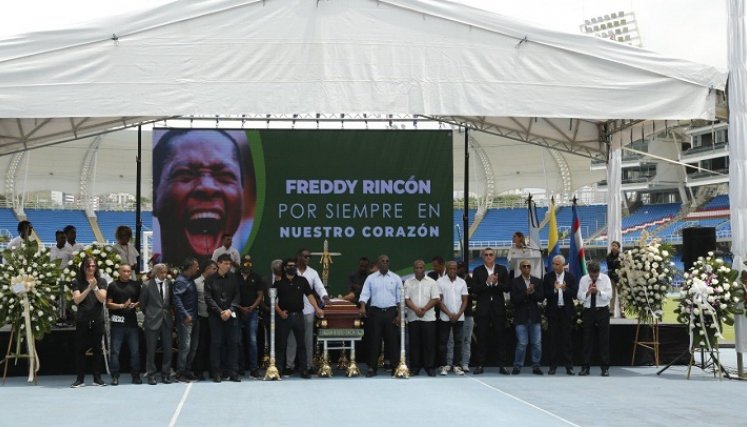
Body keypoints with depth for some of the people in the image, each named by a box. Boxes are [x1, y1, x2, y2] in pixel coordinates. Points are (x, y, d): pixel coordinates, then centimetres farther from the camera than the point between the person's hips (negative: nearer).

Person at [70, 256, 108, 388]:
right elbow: (77, 300, -7)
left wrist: (95, 287, -20)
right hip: (82, 320, -1)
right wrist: (89, 288, -17)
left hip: (97, 320, 1)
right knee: (80, 349, -2)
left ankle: (97, 378, 9)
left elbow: (102, 299, -5)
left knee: (97, 348, 3)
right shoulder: (77, 282, 3)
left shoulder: (101, 281, 6)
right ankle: (80, 379, 1)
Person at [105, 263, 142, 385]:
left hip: (132, 321, 3)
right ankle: (115, 376, 4)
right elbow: (108, 304, -1)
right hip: (117, 322, -3)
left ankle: (136, 376, 11)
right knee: (115, 351, -1)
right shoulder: (113, 285, 3)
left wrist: (135, 305, -5)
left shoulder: (135, 285, 12)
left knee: (135, 351, 4)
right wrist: (122, 305, -14)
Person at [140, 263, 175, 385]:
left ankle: (166, 375, 12)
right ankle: (151, 375, 10)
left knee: (168, 349, 3)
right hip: (153, 321, -2)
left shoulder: (169, 284, 4)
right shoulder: (148, 286, -4)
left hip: (166, 321, 3)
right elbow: (142, 304, 6)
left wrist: (169, 313, 6)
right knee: (151, 350, 2)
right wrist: (148, 314, 7)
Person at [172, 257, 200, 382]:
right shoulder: (180, 281, -12)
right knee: (185, 347, -7)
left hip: (194, 318, 9)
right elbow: (176, 299, -20)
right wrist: (185, 315, -22)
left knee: (193, 347, 11)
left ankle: (186, 370, 20)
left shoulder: (191, 280, 15)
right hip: (185, 319, -9)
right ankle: (180, 373, 0)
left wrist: (195, 316, 11)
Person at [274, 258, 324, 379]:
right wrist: (279, 312, -10)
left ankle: (304, 370, 8)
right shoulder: (279, 282, 2)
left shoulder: (302, 281, 7)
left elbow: (309, 295, 3)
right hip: (284, 316, -1)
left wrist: (317, 308, -8)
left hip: (298, 315, 2)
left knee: (301, 343, 5)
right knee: (281, 344, 3)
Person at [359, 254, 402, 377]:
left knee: (392, 339, 2)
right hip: (375, 312, 0)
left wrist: (399, 315, -3)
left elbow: (400, 298, 4)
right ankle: (372, 367, 5)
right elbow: (365, 294, 0)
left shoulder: (396, 278, 6)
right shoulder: (371, 278, 6)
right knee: (374, 339, 0)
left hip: (391, 312, 0)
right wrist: (363, 307, -17)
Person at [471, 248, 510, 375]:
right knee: (482, 337, 2)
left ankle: (502, 365, 5)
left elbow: (506, 288, 0)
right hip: (483, 308, 0)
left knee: (500, 337, 1)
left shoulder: (502, 270, 6)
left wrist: (496, 283, -17)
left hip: (498, 307, 0)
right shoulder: (477, 271, 5)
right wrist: (487, 283, -17)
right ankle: (480, 365, 6)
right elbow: (474, 289, -5)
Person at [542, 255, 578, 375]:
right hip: (553, 311, 1)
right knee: (553, 338, 3)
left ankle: (569, 366, 7)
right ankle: (553, 365, 8)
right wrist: (554, 290, -21)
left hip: (566, 311, 0)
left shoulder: (570, 277, 2)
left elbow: (575, 293, -5)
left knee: (566, 338, 2)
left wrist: (565, 289, -22)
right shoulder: (548, 277, 3)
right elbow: (544, 294, -4)